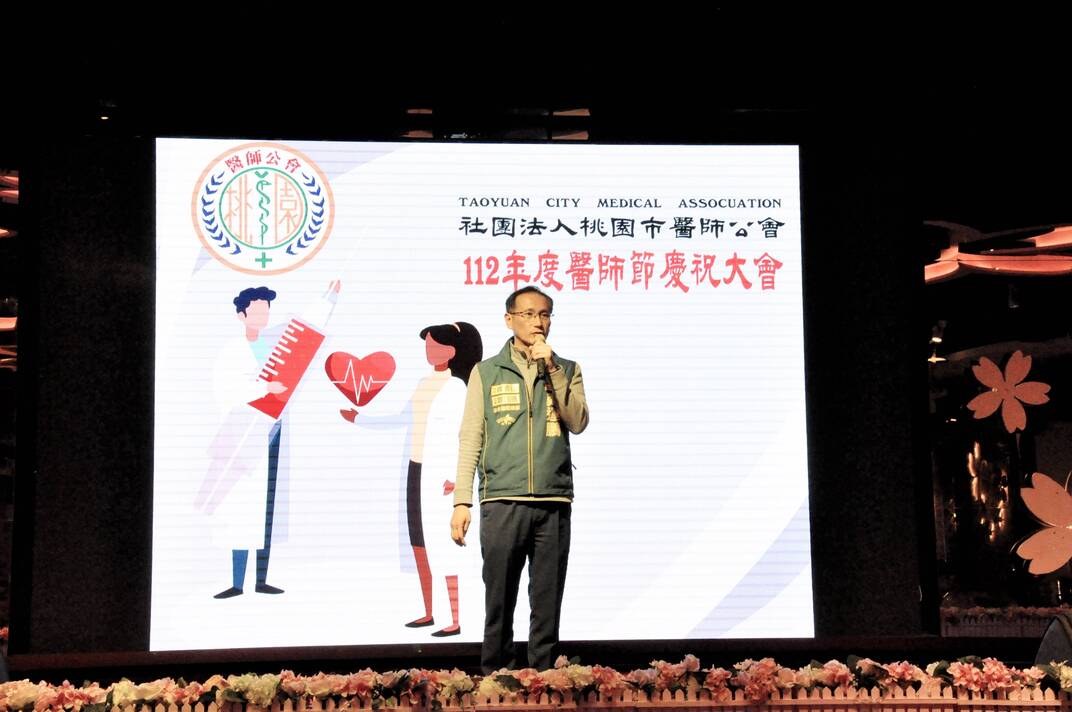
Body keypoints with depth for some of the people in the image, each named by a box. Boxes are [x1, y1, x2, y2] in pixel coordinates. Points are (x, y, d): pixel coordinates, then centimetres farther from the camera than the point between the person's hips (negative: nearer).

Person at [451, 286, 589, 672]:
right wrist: (461, 500, -2)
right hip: (501, 501, -1)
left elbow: (578, 422, -2)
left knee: (547, 605, 4)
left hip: (553, 502, 1)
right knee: (499, 602, 1)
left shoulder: (567, 370, 14)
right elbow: (470, 439, 6)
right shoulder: (486, 372, 10)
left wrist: (551, 369, -7)